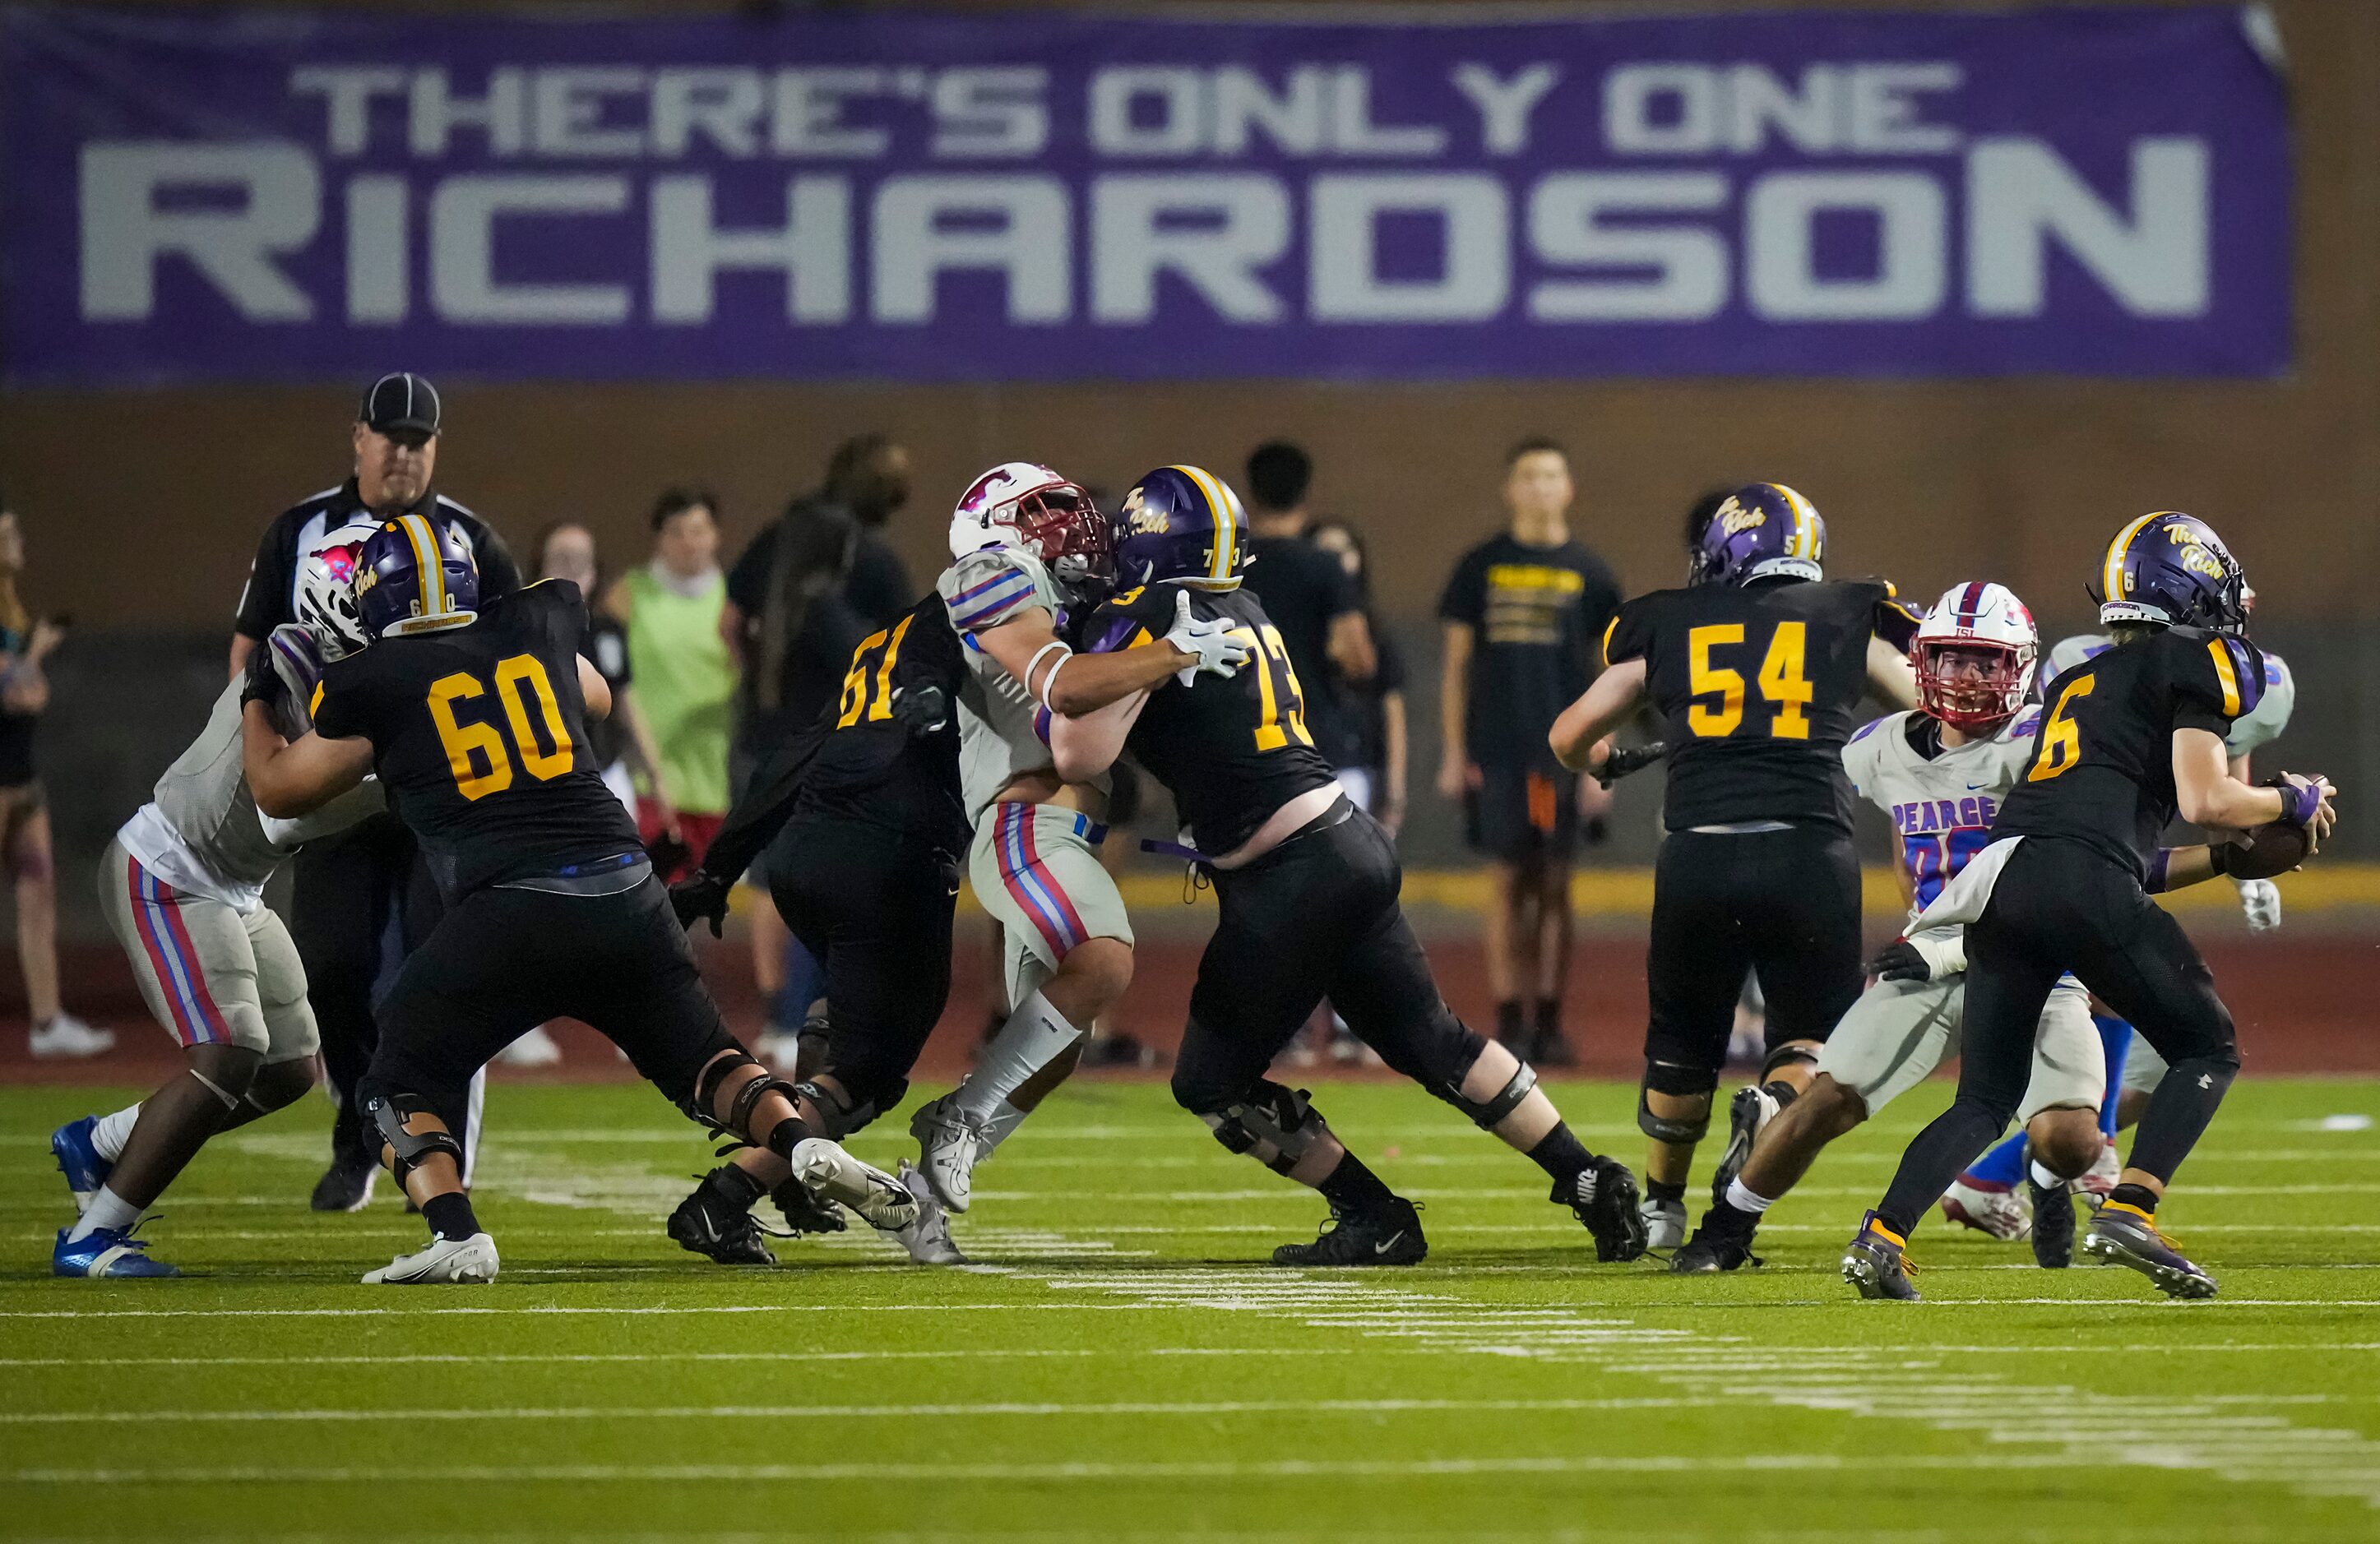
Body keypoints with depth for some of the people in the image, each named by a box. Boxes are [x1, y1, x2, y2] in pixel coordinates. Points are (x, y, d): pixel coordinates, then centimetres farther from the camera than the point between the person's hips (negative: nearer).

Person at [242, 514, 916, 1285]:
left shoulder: (375, 684, 3)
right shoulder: (537, 628, 15)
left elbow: (279, 790, 16)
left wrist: (256, 700, 35)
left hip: (511, 910, -4)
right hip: (625, 889, 4)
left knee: (401, 1087, 8)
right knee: (700, 1057, 21)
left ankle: (455, 1235, -15)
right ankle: (803, 1142, -5)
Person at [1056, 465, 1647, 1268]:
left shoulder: (1150, 619, -12)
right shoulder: (1242, 609, 13)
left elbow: (1080, 756, -14)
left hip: (1293, 877, -8)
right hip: (1352, 840, 8)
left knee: (1213, 1081, 6)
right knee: (1433, 1044, 17)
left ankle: (1375, 1222, 8)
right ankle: (1592, 1183, 15)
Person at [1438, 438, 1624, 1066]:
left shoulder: (1587, 573, 6)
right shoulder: (1481, 567, 6)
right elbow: (1456, 664, 9)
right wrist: (1453, 753, 2)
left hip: (1562, 754, 0)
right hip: (1496, 751, 0)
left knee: (1554, 885, 1)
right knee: (1507, 882, -2)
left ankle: (1549, 1021, 5)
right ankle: (1508, 1020, 2)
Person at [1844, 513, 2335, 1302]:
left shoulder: (2080, 681, 30)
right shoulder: (2192, 664, 8)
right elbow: (2206, 801, -2)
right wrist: (2290, 802, 15)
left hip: (1999, 879, 7)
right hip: (2085, 885, -7)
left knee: (1985, 1100, 13)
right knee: (2208, 1052, 9)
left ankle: (1883, 1235, -6)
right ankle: (2129, 1210, -10)